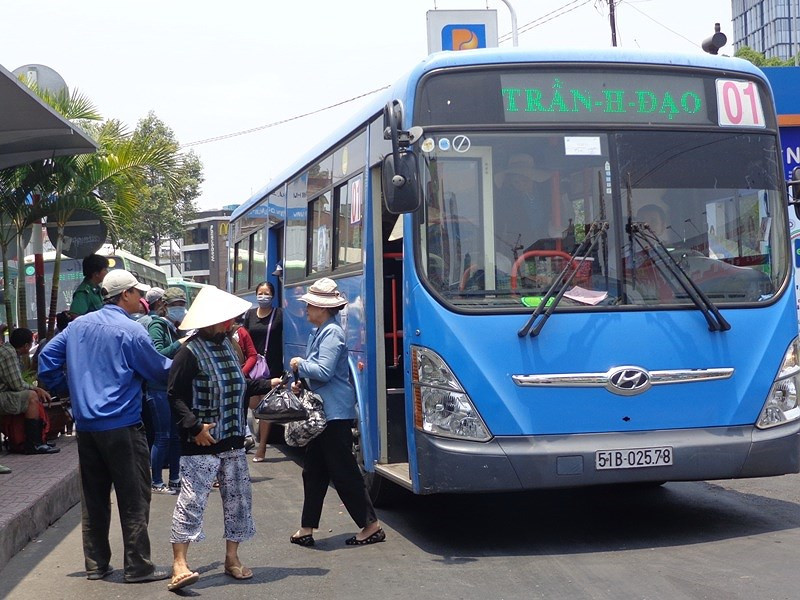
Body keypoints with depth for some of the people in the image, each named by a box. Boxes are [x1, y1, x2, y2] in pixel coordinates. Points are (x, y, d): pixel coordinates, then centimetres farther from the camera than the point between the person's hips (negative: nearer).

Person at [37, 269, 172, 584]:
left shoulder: (79, 325, 8)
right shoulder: (130, 330, -11)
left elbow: (47, 358, 11)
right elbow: (160, 371, -3)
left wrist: (69, 389, 19)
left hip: (85, 425, 7)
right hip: (121, 425, -7)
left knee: (93, 496, 13)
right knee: (134, 498, 1)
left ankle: (96, 564, 19)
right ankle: (138, 566, 4)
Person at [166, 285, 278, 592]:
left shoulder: (226, 344, 11)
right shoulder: (190, 353, -14)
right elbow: (175, 395, -16)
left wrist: (268, 384, 18)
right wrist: (195, 426, -24)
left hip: (232, 441, 8)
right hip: (201, 444, -8)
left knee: (238, 498, 12)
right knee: (191, 501, -8)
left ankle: (232, 558, 23)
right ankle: (179, 564, -4)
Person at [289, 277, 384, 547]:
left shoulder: (332, 333, -16)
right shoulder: (319, 332, 15)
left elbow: (324, 371, -24)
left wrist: (299, 365, -9)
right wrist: (301, 383, 8)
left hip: (336, 413, -11)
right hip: (321, 411, 11)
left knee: (343, 472, -5)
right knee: (314, 472, 13)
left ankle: (371, 525, 3)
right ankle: (307, 529, 20)